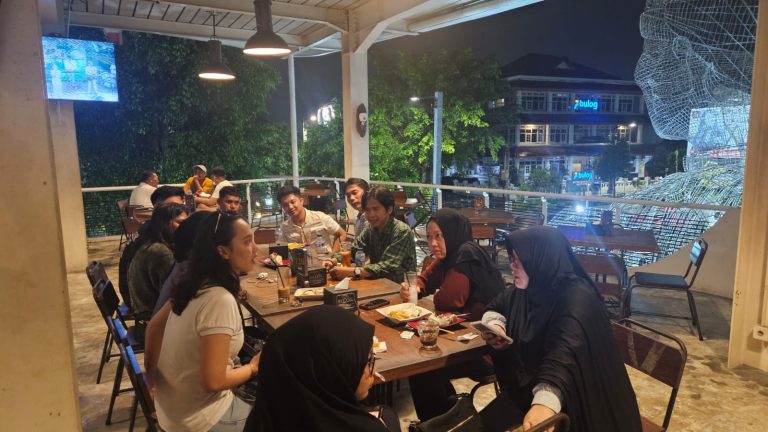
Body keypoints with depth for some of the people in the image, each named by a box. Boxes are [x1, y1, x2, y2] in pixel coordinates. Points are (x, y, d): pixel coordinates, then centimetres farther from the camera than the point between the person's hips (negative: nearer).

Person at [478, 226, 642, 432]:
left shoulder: (576, 298, -23)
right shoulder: (531, 289, 1)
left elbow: (564, 356, -39)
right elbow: (496, 307, 18)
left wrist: (545, 401, -55)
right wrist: (495, 326, -5)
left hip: (570, 402, -7)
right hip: (528, 389, 7)